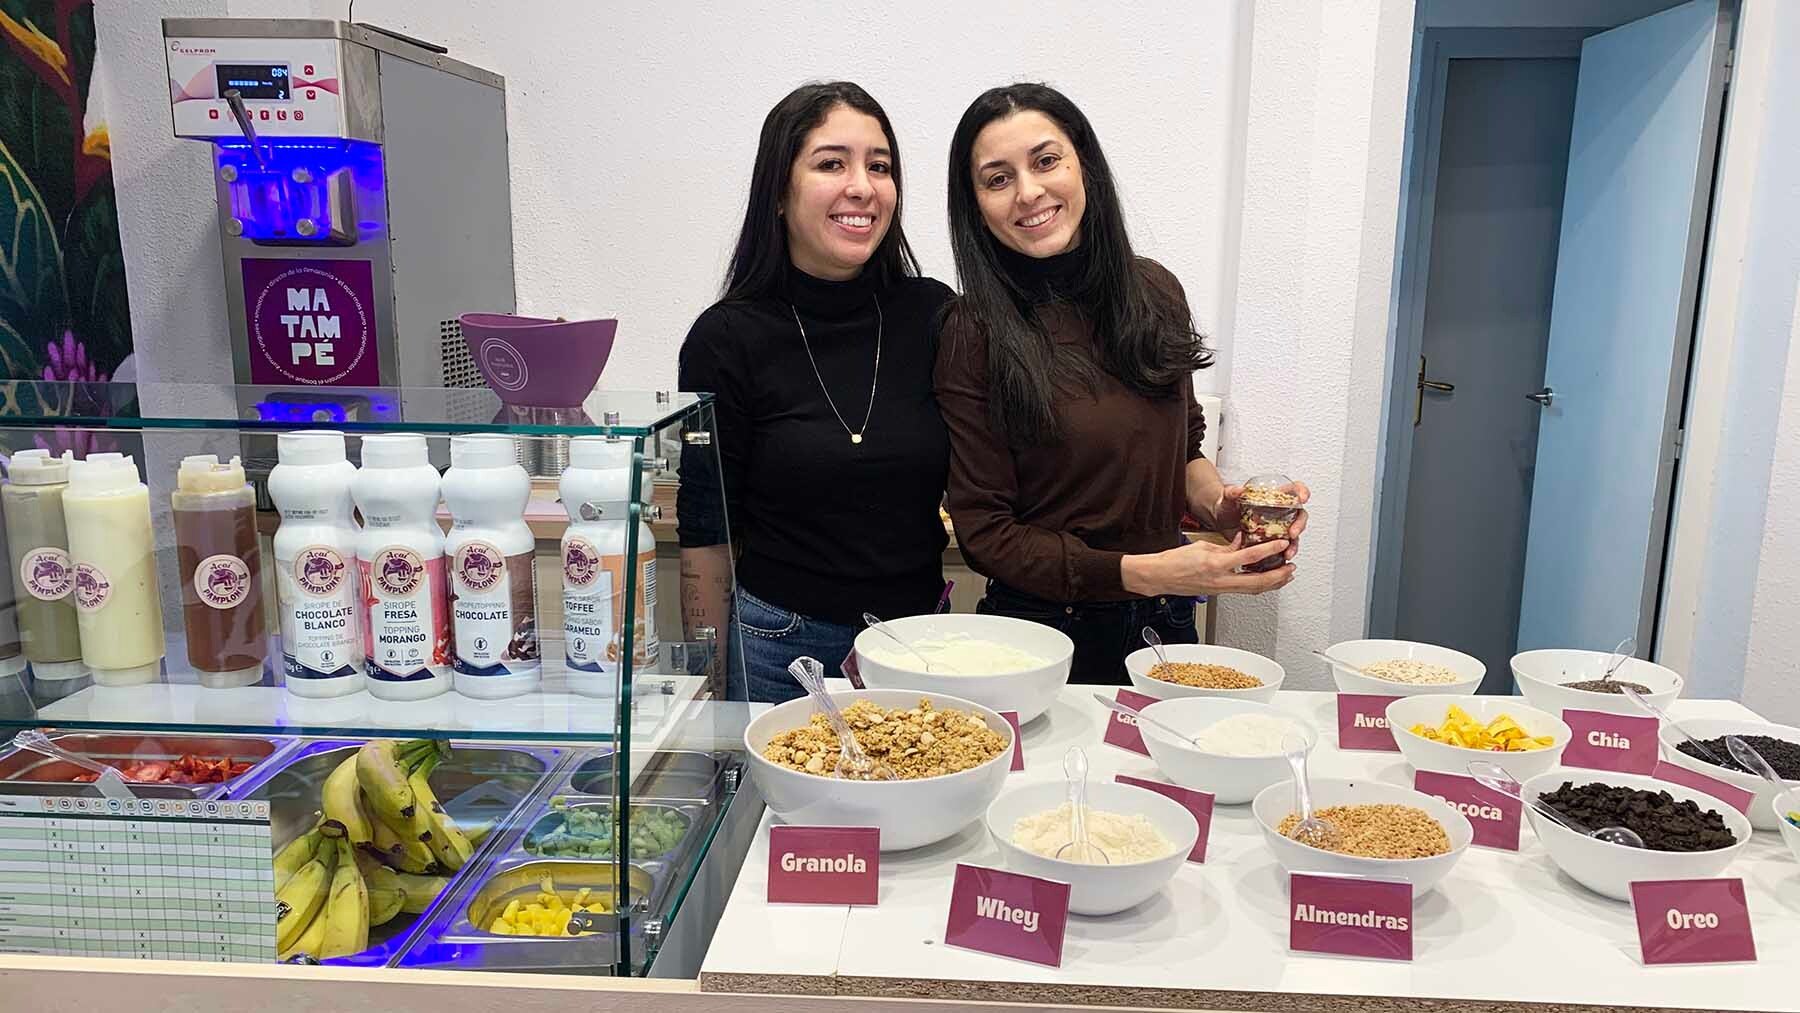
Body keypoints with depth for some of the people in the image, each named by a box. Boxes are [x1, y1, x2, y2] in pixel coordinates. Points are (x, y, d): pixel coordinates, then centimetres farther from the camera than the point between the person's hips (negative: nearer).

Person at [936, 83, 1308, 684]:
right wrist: (1144, 572, -24)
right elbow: (984, 531, -15)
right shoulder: (974, 334, -16)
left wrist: (1219, 505, -10)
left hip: (1166, 628, 5)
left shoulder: (1154, 290, -2)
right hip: (1044, 631, -4)